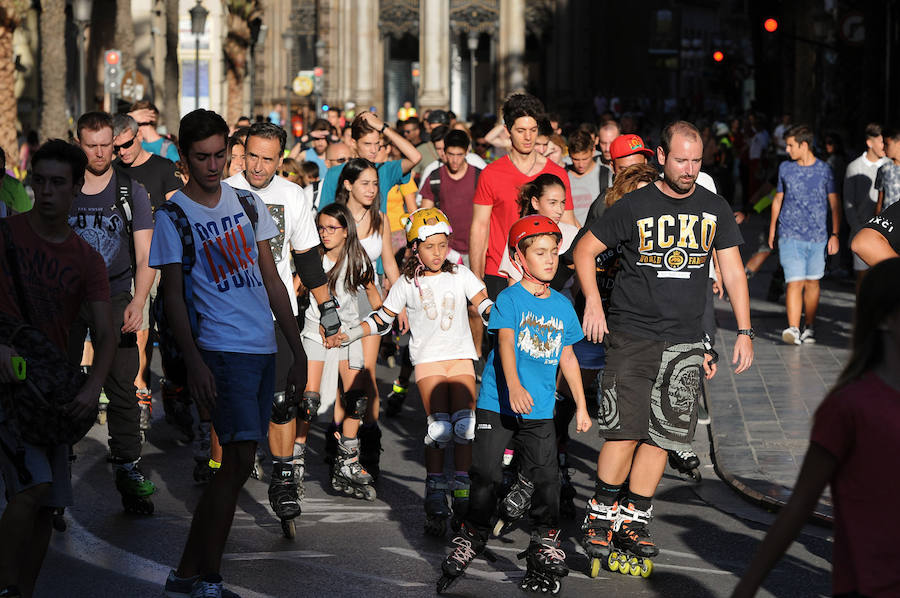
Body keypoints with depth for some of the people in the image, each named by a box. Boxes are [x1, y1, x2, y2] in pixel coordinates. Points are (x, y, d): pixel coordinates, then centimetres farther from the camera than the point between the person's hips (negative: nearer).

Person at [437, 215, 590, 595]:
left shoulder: (562, 305, 9)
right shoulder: (509, 299, -6)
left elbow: (567, 356, 18)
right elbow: (505, 343, -20)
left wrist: (581, 405, 19)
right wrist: (515, 387, -35)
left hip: (540, 410, 4)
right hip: (498, 404, -4)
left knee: (546, 478, 0)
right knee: (485, 475, -2)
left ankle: (546, 543, 14)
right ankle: (472, 536, 15)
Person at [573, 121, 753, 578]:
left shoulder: (715, 209, 6)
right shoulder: (634, 207, -3)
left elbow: (733, 270, 8)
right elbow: (584, 250, 5)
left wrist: (744, 331, 2)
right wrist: (593, 304, -7)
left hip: (684, 341, 3)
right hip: (631, 334, -3)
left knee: (662, 435, 1)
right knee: (626, 431, -11)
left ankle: (633, 521, 12)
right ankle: (601, 516, 4)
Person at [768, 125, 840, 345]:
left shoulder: (824, 170, 0)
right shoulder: (785, 168, 6)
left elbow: (835, 203, 4)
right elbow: (778, 200, 18)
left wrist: (835, 234, -2)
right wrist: (772, 231, 19)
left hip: (817, 236, 0)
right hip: (790, 236, 0)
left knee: (812, 283, 8)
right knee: (795, 282, -12)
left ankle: (810, 327, 21)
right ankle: (793, 329, -19)